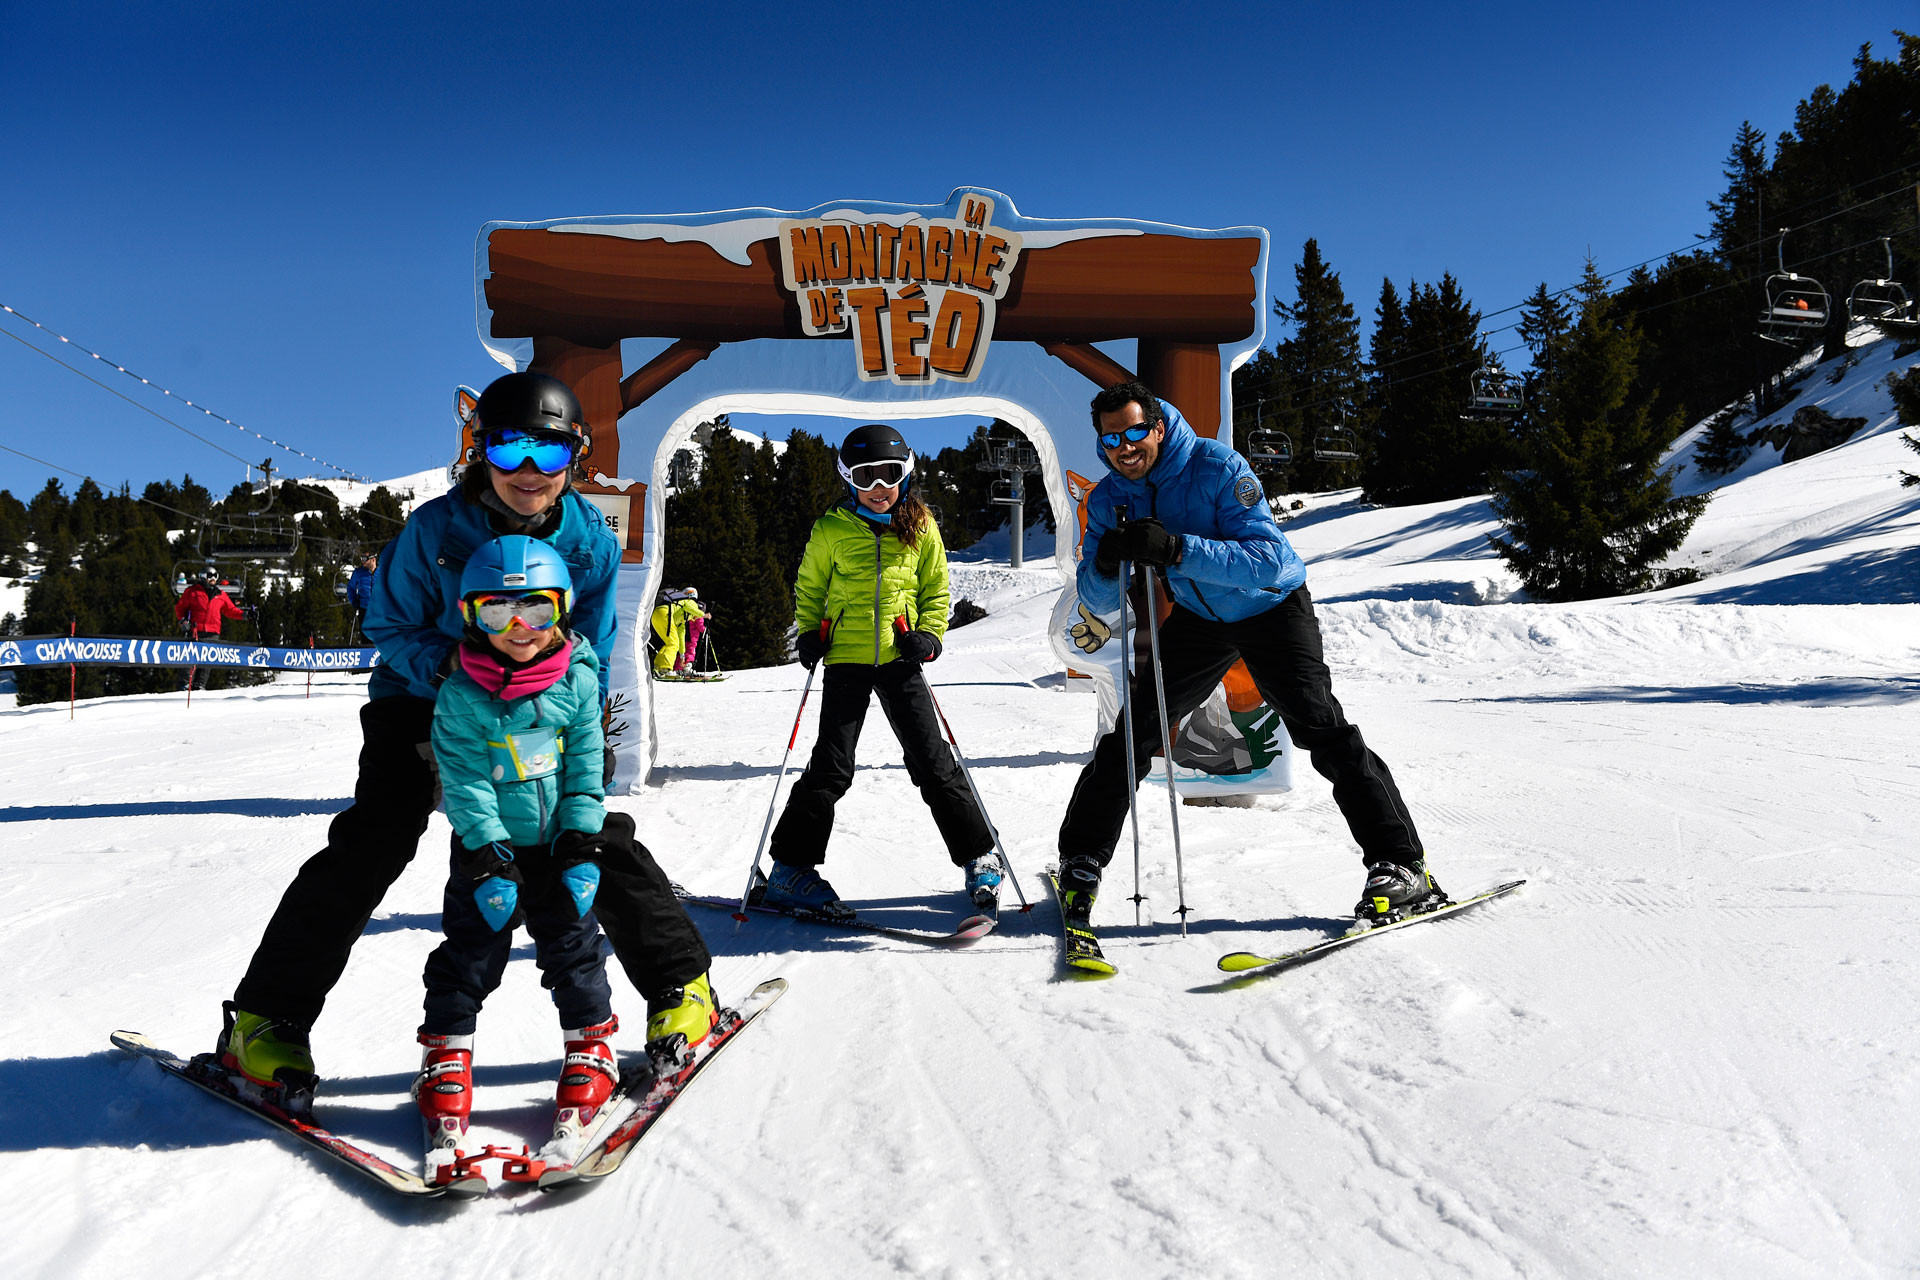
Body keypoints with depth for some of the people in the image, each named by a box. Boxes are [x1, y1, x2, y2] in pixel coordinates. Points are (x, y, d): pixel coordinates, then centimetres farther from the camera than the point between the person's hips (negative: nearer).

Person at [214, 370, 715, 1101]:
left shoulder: (591, 542, -12)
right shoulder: (436, 528, -19)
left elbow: (590, 660, -3)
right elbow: (390, 626, -8)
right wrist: (449, 664, -26)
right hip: (422, 703, -2)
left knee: (598, 835, -6)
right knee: (372, 842, -15)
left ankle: (679, 983, 11)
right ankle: (266, 1018, -2)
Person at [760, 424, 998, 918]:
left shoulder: (921, 528, 5)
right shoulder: (830, 530, 2)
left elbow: (936, 589, 13)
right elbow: (809, 588, 14)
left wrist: (929, 636, -2)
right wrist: (809, 635, 0)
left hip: (899, 659, 1)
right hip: (846, 659, -1)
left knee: (933, 761, 1)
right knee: (832, 767, -3)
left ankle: (979, 857, 13)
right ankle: (790, 868, 7)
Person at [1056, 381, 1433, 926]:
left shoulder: (1217, 467, -26)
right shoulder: (1109, 497, -10)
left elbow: (1269, 559, -35)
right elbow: (1097, 601, -10)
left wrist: (1176, 549, -47)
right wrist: (1106, 564, -34)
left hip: (1272, 607, -4)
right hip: (1199, 617, 5)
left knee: (1320, 727, -18)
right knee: (1132, 734, -2)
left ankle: (1401, 865, -11)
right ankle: (1081, 862, 10)